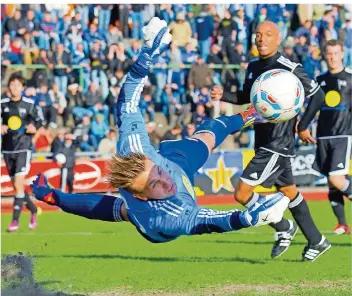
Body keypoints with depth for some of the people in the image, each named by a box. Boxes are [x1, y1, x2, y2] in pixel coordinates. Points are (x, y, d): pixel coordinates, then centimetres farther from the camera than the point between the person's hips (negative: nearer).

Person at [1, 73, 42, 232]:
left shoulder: (29, 104, -3)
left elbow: (39, 119, 8)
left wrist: (34, 127, -12)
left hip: (23, 148, -4)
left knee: (18, 184, -14)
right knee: (17, 186, 10)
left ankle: (15, 220, -11)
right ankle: (33, 211, 31)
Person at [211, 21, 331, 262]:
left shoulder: (290, 69, -16)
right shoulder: (253, 67, 7)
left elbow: (318, 95, -10)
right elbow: (245, 97, 21)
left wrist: (303, 126, -8)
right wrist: (223, 95, 3)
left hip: (278, 144, -8)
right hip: (264, 142, 8)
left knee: (242, 193, -11)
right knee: (289, 192, 18)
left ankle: (283, 228, 8)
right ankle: (317, 242, 31)